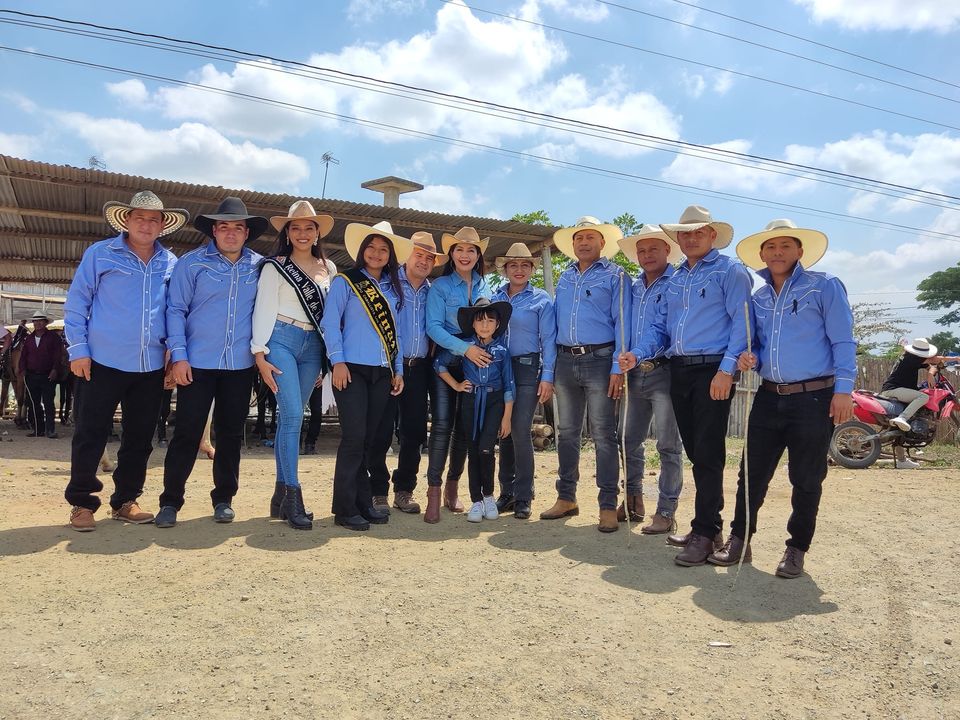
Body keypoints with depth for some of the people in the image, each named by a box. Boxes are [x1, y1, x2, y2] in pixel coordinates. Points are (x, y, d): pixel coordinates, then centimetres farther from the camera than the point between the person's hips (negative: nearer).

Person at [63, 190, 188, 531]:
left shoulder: (171, 263, 9)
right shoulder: (99, 254, 0)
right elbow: (76, 304, 1)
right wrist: (78, 350, -6)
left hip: (151, 366, 3)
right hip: (103, 362, -3)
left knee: (140, 438, 10)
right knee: (90, 435, 2)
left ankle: (125, 501, 23)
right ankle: (82, 503, 16)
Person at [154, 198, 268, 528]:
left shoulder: (259, 266, 6)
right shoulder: (192, 263, 0)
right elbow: (176, 310, -2)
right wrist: (178, 355, -9)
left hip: (240, 365, 2)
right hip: (197, 363, -2)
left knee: (231, 433, 9)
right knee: (187, 433, 0)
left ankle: (224, 498, 22)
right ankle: (170, 501, 13)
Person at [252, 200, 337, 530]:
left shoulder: (328, 268, 13)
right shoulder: (274, 266, 1)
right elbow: (264, 310, -4)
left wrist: (328, 360, 13)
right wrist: (260, 354, -12)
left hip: (313, 345, 4)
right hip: (282, 340, -4)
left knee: (290, 417, 8)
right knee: (292, 415, -13)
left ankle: (280, 495, 14)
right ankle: (293, 495, -8)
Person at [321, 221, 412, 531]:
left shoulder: (393, 289, 16)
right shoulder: (345, 282, 3)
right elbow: (330, 323, -4)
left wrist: (398, 369, 11)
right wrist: (338, 361, -13)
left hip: (382, 372, 5)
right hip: (353, 369, -5)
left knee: (369, 439, 8)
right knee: (354, 437, -9)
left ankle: (364, 502, 15)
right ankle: (345, 508, -1)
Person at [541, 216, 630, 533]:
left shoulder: (614, 276, 2)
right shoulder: (564, 278, 16)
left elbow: (621, 322, -5)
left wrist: (618, 367, -13)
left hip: (599, 359, -5)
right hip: (566, 361, 5)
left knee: (603, 434, -4)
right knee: (566, 432, 10)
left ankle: (608, 505, 3)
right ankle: (566, 497, 20)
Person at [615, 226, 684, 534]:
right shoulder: (632, 288, 16)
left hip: (664, 371, -6)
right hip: (635, 373, 6)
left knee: (668, 445, 0)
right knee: (629, 440, 11)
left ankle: (666, 512, 7)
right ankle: (633, 500, 25)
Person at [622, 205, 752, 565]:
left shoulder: (730, 271, 0)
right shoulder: (675, 278, 21)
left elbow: (741, 322, -10)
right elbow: (660, 325, 18)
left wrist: (726, 369, -19)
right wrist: (638, 354, 0)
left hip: (713, 371, -7)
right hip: (679, 371, 7)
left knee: (708, 454, -7)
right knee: (695, 452, 11)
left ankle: (705, 532, 1)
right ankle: (707, 525, 22)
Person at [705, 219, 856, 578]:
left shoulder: (825, 286, -2)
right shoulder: (758, 298, 13)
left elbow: (843, 341, -5)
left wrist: (843, 389, -12)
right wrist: (751, 359, -3)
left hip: (814, 398, -4)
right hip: (769, 397, 5)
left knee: (806, 480, 6)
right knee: (752, 473, 6)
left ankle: (797, 548, 20)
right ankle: (739, 540, 18)